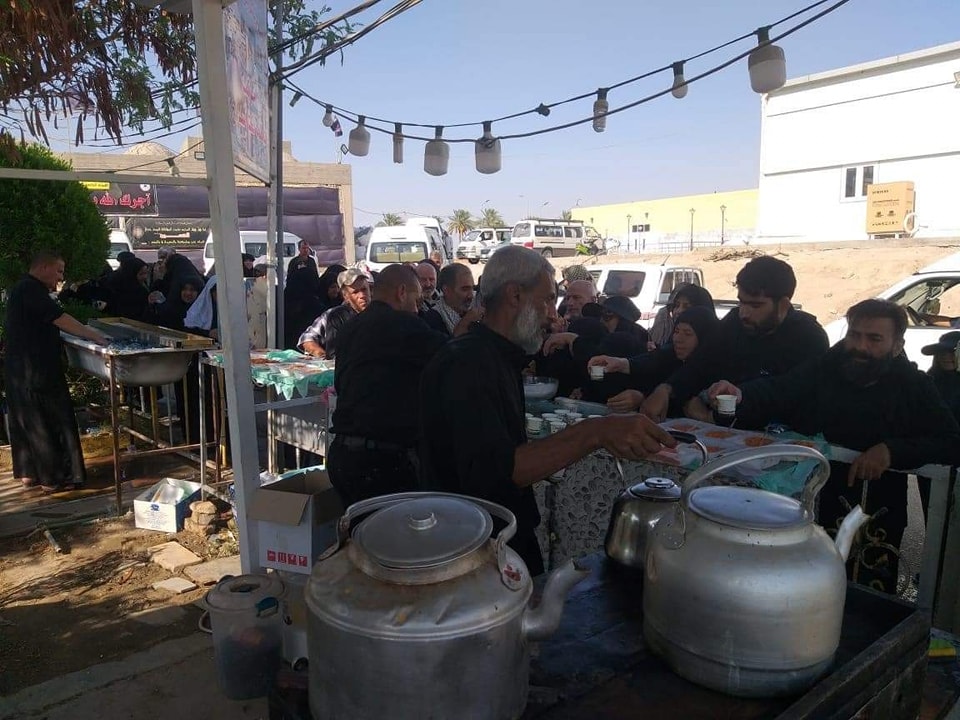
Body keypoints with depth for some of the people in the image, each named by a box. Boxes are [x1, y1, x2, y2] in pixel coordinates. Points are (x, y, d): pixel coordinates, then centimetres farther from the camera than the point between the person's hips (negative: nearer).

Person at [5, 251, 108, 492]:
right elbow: (60, 319, -23)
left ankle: (28, 473, 24)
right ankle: (54, 478, 1)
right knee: (53, 422, -4)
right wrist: (94, 336, -21)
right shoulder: (31, 290, -15)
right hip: (37, 372, -10)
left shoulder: (24, 289, 17)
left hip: (21, 371, 10)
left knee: (26, 422, 15)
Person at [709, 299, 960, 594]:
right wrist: (739, 394, -38)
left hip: (876, 516, 1)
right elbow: (773, 391, -14)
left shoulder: (914, 386, 4)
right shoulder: (823, 369, 1)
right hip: (810, 501, 0)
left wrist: (891, 449, -22)